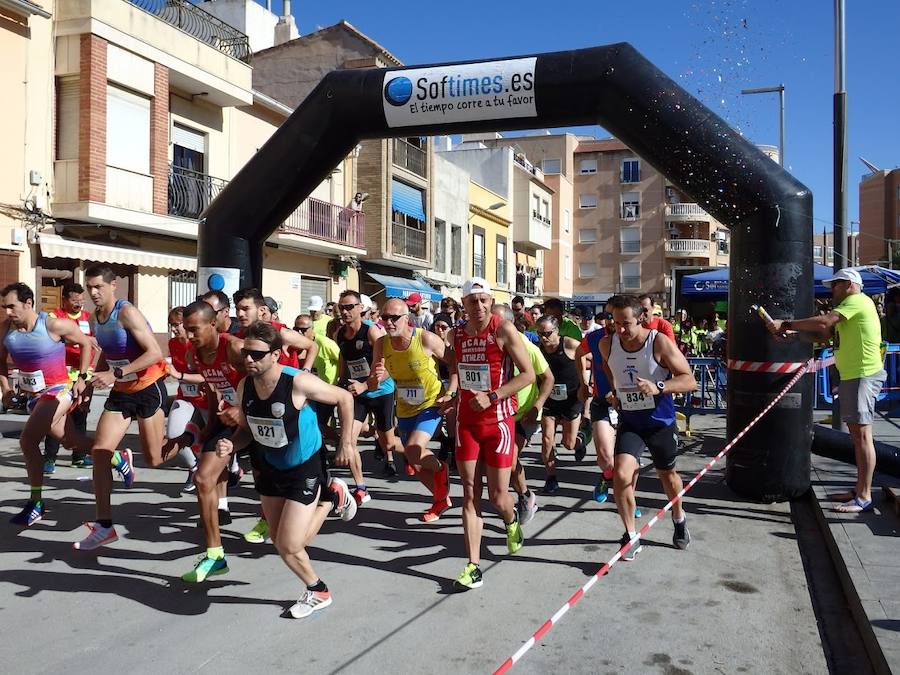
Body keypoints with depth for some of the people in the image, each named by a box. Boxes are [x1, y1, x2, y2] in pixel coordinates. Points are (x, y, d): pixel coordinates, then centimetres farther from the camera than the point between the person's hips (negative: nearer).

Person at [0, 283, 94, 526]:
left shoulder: (53, 325, -17)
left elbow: (85, 343, -4)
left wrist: (82, 377, -7)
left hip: (58, 391, -7)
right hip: (33, 395, 7)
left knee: (27, 440, -19)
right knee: (71, 441, 14)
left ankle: (35, 503, -9)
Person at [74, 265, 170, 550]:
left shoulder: (127, 313, -20)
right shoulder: (95, 318, 5)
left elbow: (155, 353, -27)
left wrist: (116, 374, -31)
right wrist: (93, 379, 7)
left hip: (149, 389, -7)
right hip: (121, 392, 7)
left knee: (154, 460, 2)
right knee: (99, 452, -7)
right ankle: (104, 525, 0)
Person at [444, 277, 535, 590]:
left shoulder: (503, 329, -11)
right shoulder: (457, 333, 5)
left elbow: (528, 374, -12)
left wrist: (492, 397, -19)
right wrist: (450, 390, 5)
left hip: (498, 420, -4)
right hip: (466, 420, 4)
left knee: (497, 494, 2)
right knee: (470, 493, 1)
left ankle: (511, 522, 38)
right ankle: (474, 566, 5)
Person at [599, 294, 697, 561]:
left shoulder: (660, 343, -19)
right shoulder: (607, 344, -8)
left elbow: (690, 380, -20)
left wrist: (659, 387, -36)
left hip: (661, 422, -1)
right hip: (629, 422, 2)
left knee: (667, 474, 19)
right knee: (621, 475, -18)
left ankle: (678, 518, 50)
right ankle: (631, 537, 1)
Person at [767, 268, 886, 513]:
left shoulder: (858, 300, -10)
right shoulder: (849, 307, 22)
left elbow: (824, 322, -22)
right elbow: (823, 334, 16)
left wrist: (785, 324, -15)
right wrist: (793, 334, 2)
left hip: (863, 376, -11)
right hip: (852, 376, 11)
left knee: (862, 434, -9)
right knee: (857, 434, 13)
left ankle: (864, 497, -7)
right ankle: (859, 489, 20)